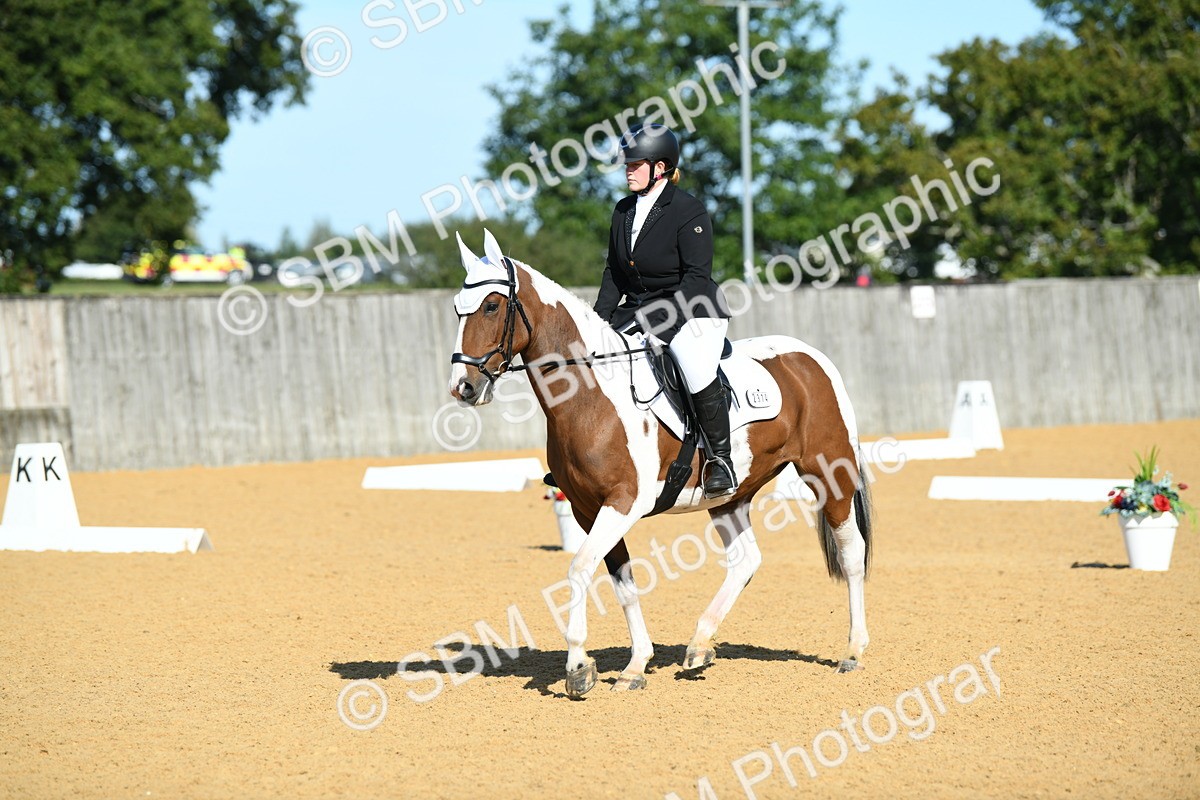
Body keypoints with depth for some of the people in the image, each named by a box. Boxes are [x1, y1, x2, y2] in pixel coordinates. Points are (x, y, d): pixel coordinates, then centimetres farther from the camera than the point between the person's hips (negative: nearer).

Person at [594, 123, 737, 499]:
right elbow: (614, 274, 14)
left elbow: (696, 276, -18)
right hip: (638, 312, 8)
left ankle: (720, 458, -16)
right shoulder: (624, 210, 10)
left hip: (693, 312, -8)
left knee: (698, 371, -34)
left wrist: (659, 317, -25)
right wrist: (599, 321, 1)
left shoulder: (689, 210, -13)